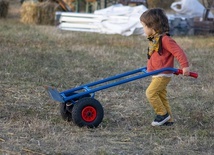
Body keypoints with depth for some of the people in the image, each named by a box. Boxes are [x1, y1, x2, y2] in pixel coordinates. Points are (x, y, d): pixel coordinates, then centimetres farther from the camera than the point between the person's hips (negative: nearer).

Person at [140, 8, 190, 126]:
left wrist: (185, 66, -27)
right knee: (161, 96, 13)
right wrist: (149, 67, 30)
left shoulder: (165, 39, -20)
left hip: (163, 74, -10)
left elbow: (178, 52, -23)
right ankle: (168, 120, 19)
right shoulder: (154, 39, 10)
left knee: (151, 92, -15)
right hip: (157, 75, 10)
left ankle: (163, 114, -5)